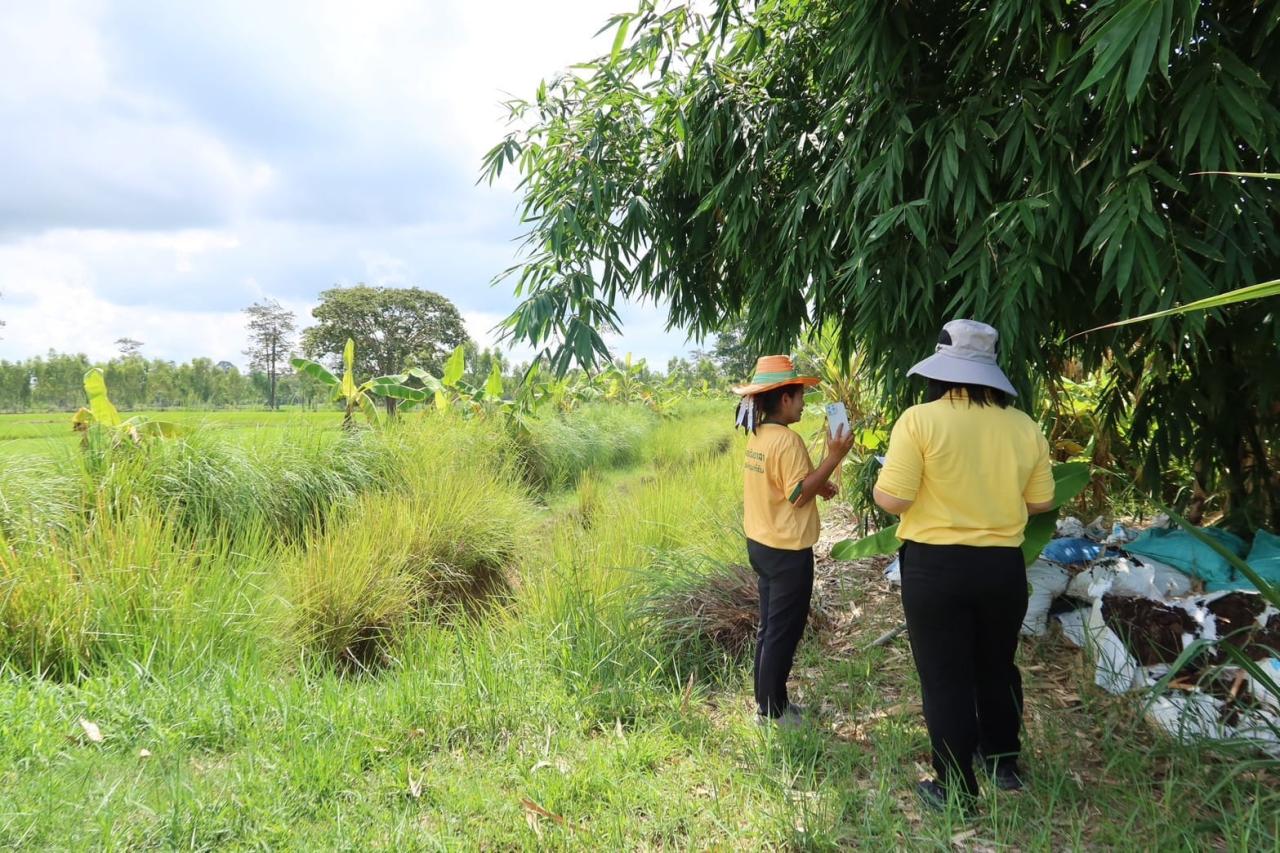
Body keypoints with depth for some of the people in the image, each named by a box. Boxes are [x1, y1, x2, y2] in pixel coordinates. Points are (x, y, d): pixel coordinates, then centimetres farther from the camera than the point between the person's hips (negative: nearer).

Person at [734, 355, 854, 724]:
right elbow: (799, 494, -22)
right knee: (783, 632, 3)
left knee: (770, 627, 19)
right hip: (787, 549, -9)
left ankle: (766, 701, 29)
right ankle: (772, 710, 14)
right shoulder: (787, 440, -20)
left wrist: (818, 486, 10)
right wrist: (834, 457, -21)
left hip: (761, 543, 9)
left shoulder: (757, 436, 8)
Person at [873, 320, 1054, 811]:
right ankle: (1003, 762, 41)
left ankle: (956, 790, 19)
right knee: (997, 668, 23)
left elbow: (892, 499, -16)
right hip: (1003, 566, 5)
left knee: (946, 680, 8)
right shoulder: (1025, 427, 0)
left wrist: (881, 478, 6)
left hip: (935, 567, -4)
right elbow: (1041, 502, 8)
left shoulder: (920, 420, -14)